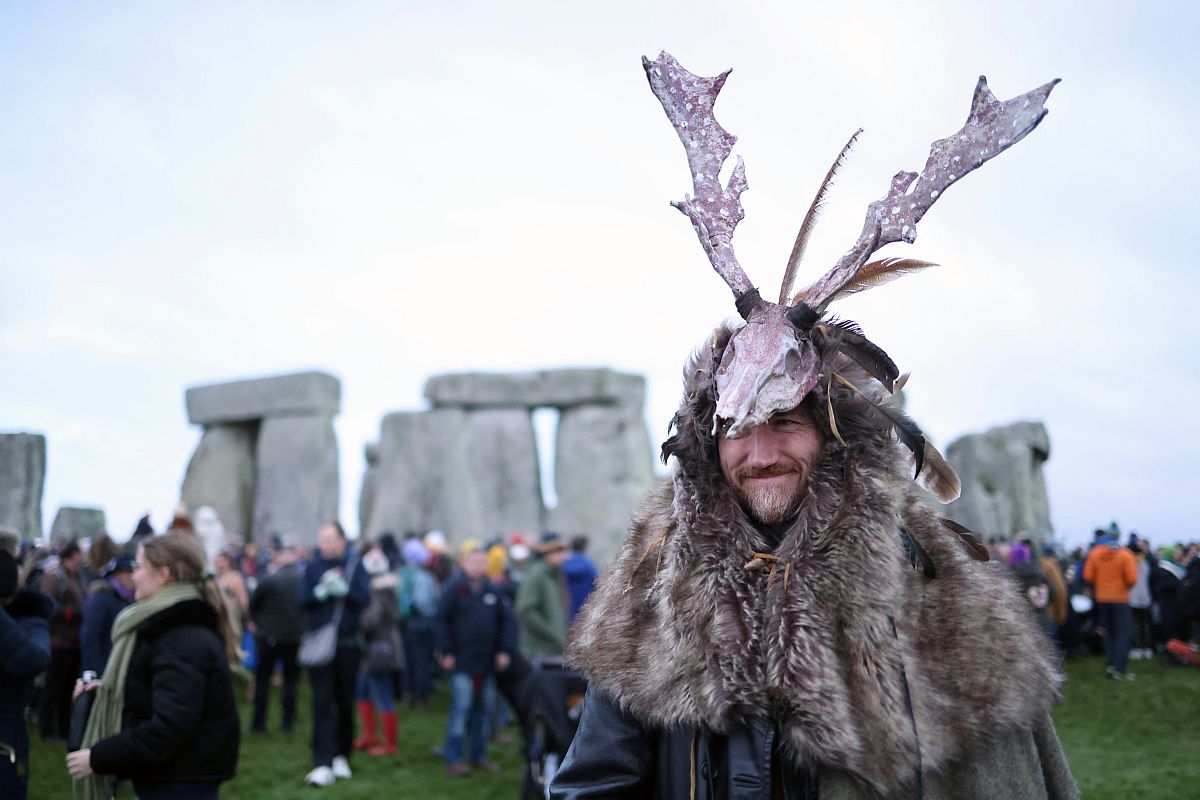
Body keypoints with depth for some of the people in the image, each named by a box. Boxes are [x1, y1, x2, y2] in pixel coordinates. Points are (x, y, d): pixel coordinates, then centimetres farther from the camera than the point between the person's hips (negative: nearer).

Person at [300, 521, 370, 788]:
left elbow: (364, 598, -11)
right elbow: (303, 599, -4)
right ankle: (323, 765, -7)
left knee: (345, 702, 11)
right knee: (322, 703, -6)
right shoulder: (314, 565, 1)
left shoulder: (354, 564, -2)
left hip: (348, 643, 0)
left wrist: (342, 588, -27)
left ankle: (342, 756, 28)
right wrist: (321, 592, -22)